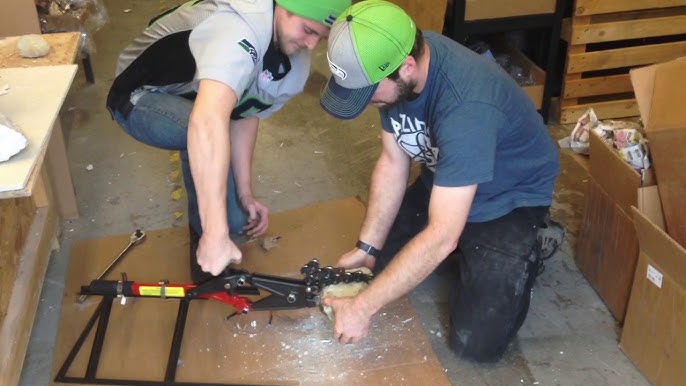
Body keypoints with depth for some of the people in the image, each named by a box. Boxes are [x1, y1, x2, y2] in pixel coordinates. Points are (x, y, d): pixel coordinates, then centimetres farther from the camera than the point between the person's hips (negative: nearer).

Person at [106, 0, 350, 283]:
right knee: (213, 134, -36)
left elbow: (243, 114, -4)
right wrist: (216, 234, -55)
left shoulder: (296, 63, -10)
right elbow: (207, 122, -53)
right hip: (139, 98, -7)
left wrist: (244, 192, -14)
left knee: (234, 220, -4)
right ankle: (204, 235, -12)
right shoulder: (239, 29, -40)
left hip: (187, 99, 7)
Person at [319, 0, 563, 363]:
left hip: (509, 199, -6)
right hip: (444, 184, 7)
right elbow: (392, 163, -5)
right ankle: (467, 249, 24)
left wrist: (363, 306, -33)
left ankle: (530, 245, 11)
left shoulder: (466, 107, -40)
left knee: (476, 340, -12)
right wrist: (367, 247, -8)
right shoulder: (393, 57, -17)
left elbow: (441, 236, -39)